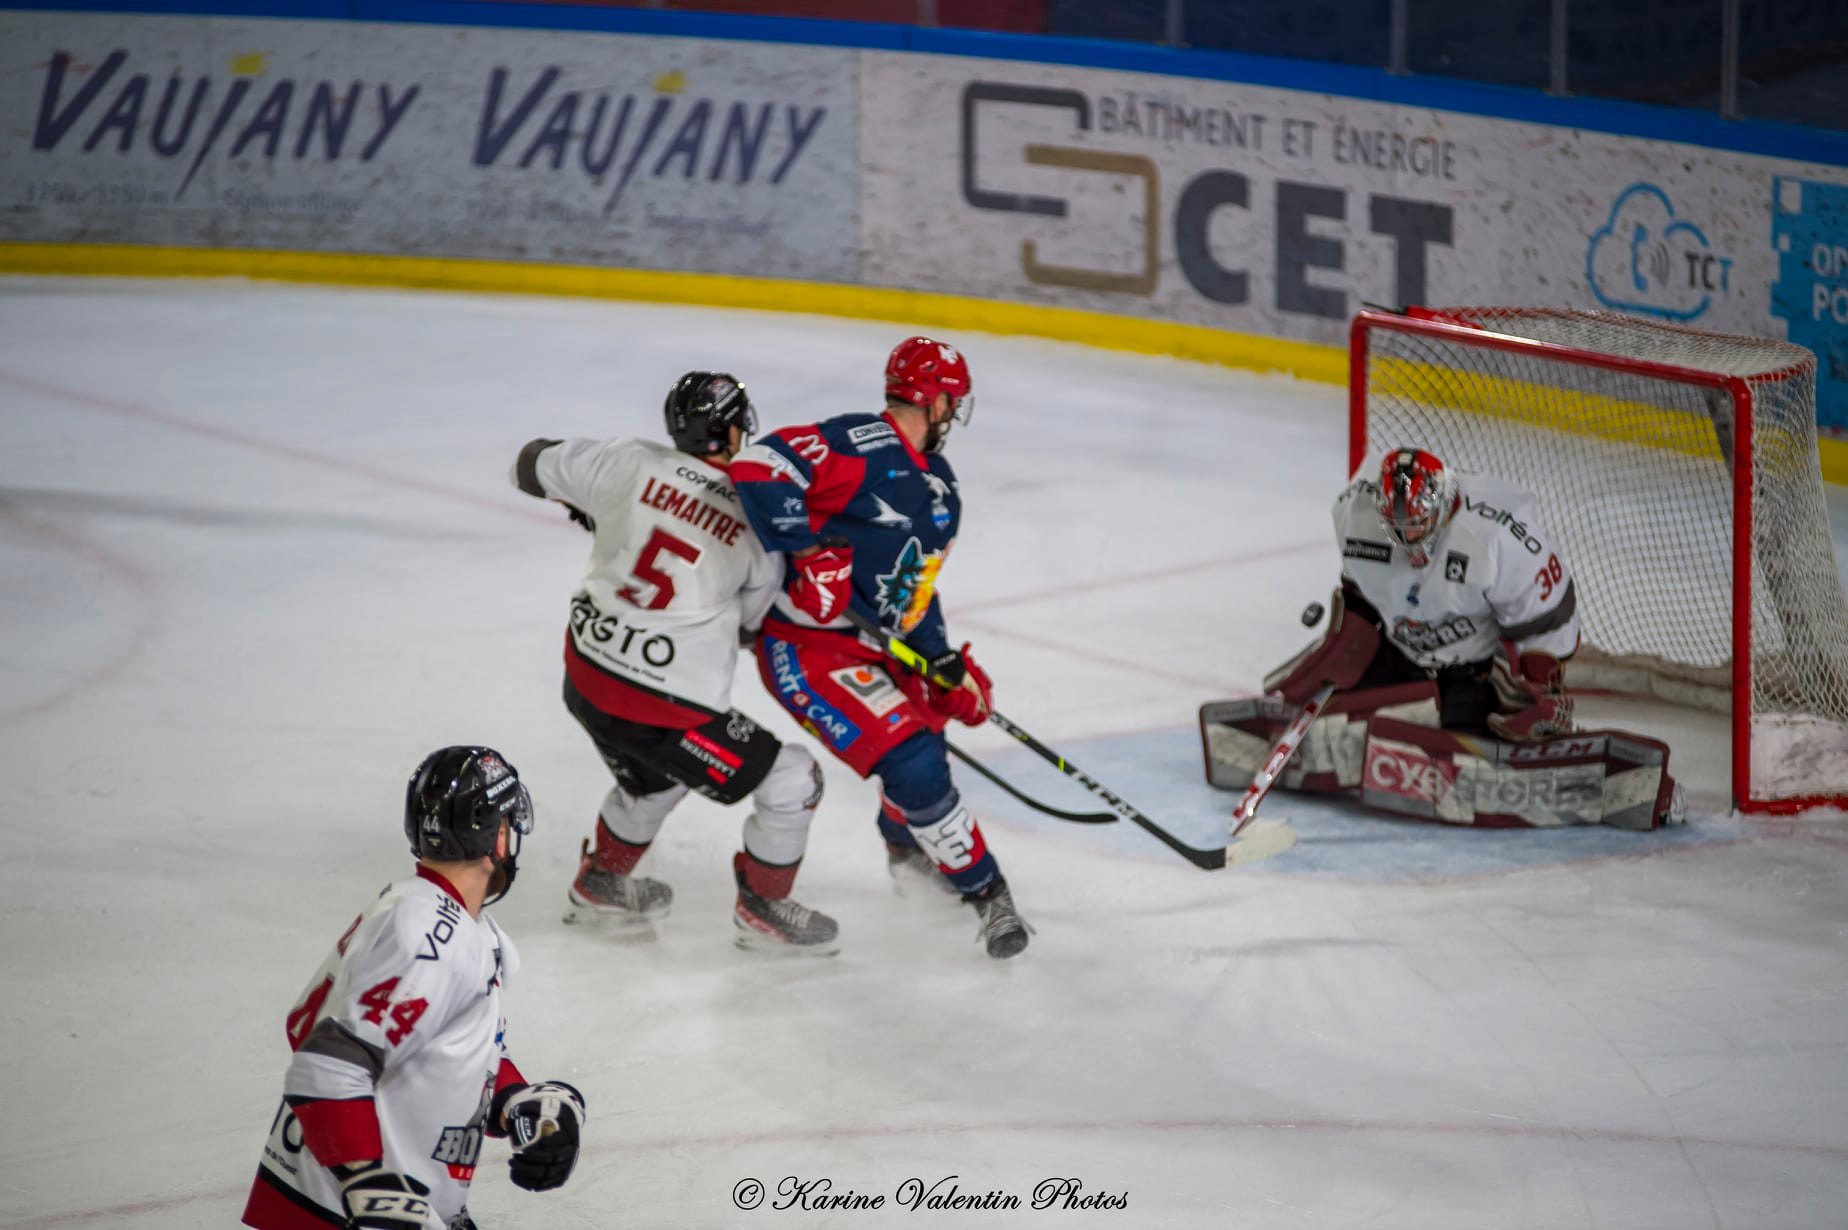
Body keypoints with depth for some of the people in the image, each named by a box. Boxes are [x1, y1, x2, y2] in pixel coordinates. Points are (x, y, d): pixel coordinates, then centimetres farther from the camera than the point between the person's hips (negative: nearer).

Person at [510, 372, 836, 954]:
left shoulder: (630, 464, -5)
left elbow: (535, 466, 8)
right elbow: (753, 616, 3)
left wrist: (592, 504, 26)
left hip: (585, 680, 6)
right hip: (663, 705, -6)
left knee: (654, 776, 36)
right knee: (790, 782, 10)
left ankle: (602, 883, 53)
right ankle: (762, 909, 23)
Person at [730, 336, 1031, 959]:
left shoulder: (939, 489, 11)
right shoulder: (861, 448, -21)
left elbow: (916, 587, 16)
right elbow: (759, 467, -33)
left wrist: (945, 661, 3)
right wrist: (808, 556, -32)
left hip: (877, 647, 10)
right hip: (807, 646, -10)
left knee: (926, 735, 27)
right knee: (913, 764, -17)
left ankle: (906, 844, 57)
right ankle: (983, 889, -2)